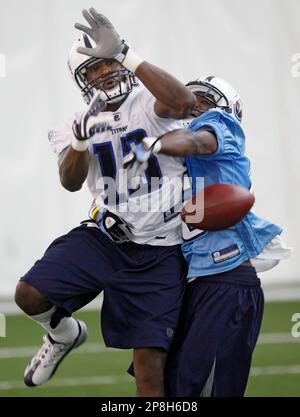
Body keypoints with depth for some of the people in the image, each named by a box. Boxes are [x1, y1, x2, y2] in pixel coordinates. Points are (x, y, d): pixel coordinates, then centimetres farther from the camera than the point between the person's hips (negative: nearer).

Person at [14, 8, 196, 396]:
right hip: (104, 238, 3)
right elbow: (71, 182, -7)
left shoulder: (148, 105, -7)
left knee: (150, 360, -5)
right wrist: (81, 137, -26)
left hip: (158, 254, -3)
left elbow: (183, 103, -32)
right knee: (30, 295, -14)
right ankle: (64, 334, 20)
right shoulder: (81, 123, 6)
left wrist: (122, 53, -33)